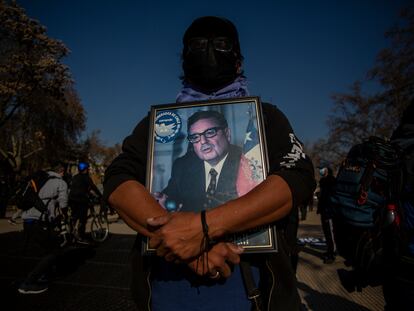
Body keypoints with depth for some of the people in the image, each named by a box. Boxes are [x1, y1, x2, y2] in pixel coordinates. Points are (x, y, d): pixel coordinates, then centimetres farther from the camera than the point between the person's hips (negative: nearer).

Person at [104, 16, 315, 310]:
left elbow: (298, 177, -12)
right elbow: (118, 179, -6)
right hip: (166, 282, 1)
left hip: (248, 283, 0)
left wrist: (205, 226, -25)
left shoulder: (265, 116, 3)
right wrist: (188, 240, -22)